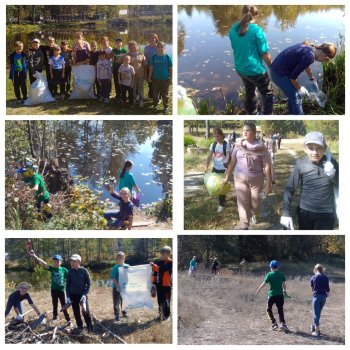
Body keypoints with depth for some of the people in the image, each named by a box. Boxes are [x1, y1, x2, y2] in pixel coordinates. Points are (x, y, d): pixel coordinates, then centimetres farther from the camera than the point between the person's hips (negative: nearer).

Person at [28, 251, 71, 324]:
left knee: (64, 306, -1)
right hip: (54, 290, 2)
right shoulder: (52, 269, -3)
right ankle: (55, 316, 34)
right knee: (55, 304, 15)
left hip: (61, 290, -2)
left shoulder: (64, 270, -5)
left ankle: (68, 320, 3)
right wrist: (35, 257, -28)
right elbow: (43, 263, -15)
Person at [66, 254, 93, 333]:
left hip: (82, 294, -3)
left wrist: (84, 294, -14)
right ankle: (80, 327, 21)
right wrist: (68, 296, -2)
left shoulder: (84, 271, -7)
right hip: (73, 295, 3)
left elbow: (88, 283, -5)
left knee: (85, 311, -10)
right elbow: (68, 285, 6)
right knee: (76, 312, 7)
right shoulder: (70, 272, 1)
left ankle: (90, 328, 4)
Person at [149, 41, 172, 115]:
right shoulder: (154, 57, -1)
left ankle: (166, 107, 20)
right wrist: (149, 77, 8)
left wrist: (171, 78, -4)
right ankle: (155, 106, 28)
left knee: (165, 94, 7)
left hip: (165, 79, -2)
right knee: (155, 94, 13)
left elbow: (170, 69, -4)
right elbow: (151, 67, 7)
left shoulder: (167, 57, -8)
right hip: (155, 79, 2)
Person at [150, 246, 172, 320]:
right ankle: (161, 313, 24)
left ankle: (166, 315, 11)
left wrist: (153, 265, -20)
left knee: (166, 300, 1)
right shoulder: (159, 262, 7)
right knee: (160, 300, 12)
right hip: (159, 284, 6)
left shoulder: (170, 263, -12)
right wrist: (154, 282, 7)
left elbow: (161, 269, -26)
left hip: (166, 285, -6)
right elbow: (155, 272, 11)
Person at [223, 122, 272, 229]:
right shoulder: (238, 145, -1)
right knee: (242, 204, -4)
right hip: (240, 179, 1)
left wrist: (269, 184, -10)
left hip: (256, 180, -1)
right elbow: (232, 162, 8)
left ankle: (254, 215, 45)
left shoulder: (261, 148, -9)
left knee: (255, 204, 10)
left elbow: (267, 166, -7)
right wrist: (227, 178, 11)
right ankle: (244, 227, 0)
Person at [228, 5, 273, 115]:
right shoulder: (256, 30, -21)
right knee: (267, 93, 13)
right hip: (255, 69, -7)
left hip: (240, 68, 7)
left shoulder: (233, 29, -3)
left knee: (249, 92, 26)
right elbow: (265, 54, -15)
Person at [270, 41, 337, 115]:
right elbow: (293, 76, -20)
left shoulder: (308, 46, 4)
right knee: (296, 98, -1)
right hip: (279, 73, -10)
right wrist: (299, 89, -3)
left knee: (293, 95, 21)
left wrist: (312, 80, 37)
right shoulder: (310, 56, -25)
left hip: (277, 68, 10)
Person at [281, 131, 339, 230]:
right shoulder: (301, 165, -11)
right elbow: (289, 190, -7)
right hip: (305, 211, 0)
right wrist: (286, 213, -15)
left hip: (326, 213, 0)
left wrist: (332, 174, -19)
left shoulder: (331, 163, -7)